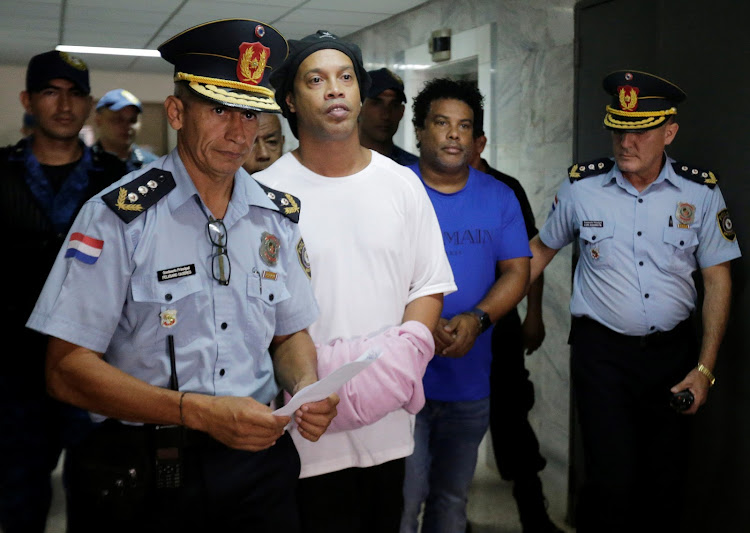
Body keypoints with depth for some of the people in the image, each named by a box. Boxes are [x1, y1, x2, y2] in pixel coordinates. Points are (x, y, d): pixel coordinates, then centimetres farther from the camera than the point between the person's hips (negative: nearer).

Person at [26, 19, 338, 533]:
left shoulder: (277, 216, 4)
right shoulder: (120, 216, -12)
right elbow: (66, 369, -15)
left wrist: (306, 388, -10)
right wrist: (198, 411, -24)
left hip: (257, 461, 4)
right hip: (141, 476, -4)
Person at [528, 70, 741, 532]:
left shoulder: (701, 192, -2)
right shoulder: (582, 186, -3)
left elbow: (717, 280, 3)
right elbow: (542, 249, 12)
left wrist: (704, 369, -1)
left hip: (673, 350, 2)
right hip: (602, 351, -1)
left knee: (667, 485, 8)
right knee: (612, 482, -8)